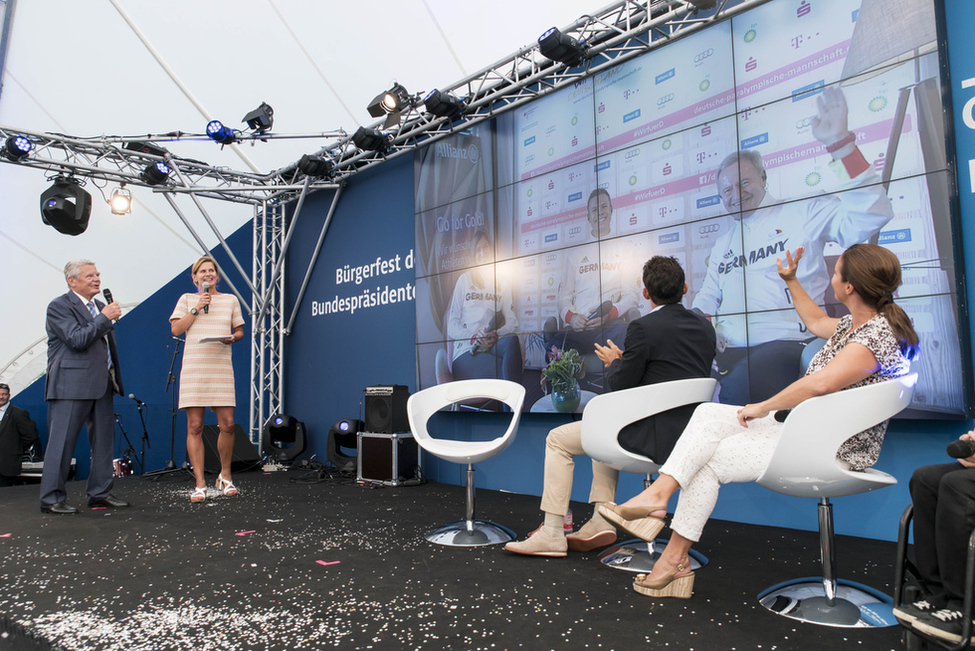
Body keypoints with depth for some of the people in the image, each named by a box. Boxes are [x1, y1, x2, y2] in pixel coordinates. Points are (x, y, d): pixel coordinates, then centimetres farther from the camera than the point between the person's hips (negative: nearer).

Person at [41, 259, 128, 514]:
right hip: (71, 385, -8)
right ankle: (51, 498, 8)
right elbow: (77, 340, -20)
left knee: (104, 440, 9)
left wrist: (115, 378, 17)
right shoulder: (59, 306, -6)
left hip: (102, 383, 8)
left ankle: (100, 493, 18)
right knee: (62, 441, -2)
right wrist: (105, 318, -14)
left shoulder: (100, 306, 17)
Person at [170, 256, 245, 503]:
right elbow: (176, 329, 2)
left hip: (221, 366, 1)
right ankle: (200, 484, 5)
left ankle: (225, 476, 17)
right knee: (194, 427, -3)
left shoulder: (230, 300, 15)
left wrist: (232, 337, -5)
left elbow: (240, 331, 16)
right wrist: (196, 308, -5)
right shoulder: (187, 299, 13)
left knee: (227, 424, -4)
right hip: (193, 367, -1)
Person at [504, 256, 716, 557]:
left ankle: (552, 534, 8)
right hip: (686, 432, 9)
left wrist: (615, 362, 9)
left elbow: (621, 384, -12)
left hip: (654, 435, -9)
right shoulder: (705, 327, 7)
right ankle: (601, 524, 27)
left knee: (558, 439, 6)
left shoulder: (643, 328, -17)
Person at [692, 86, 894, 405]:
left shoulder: (802, 215, 10)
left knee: (737, 388, -38)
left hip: (786, 343, -4)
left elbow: (871, 216, -6)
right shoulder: (723, 244, 26)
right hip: (729, 351, 5)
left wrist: (840, 144, -13)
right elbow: (706, 298, 28)